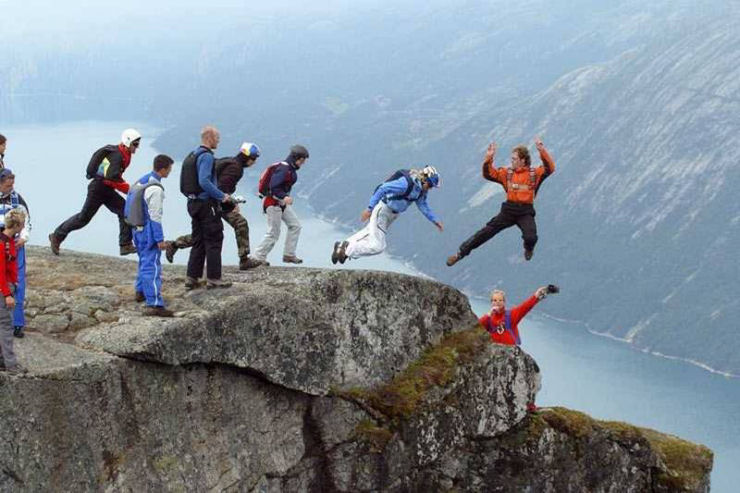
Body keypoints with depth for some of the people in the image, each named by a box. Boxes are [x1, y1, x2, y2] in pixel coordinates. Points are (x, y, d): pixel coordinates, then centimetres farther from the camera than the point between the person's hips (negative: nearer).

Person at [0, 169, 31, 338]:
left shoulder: (17, 198, 3)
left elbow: (27, 221, 11)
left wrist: (23, 238, -4)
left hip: (15, 246, 2)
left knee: (17, 285, 1)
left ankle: (17, 324, 8)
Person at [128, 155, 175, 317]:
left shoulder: (141, 181, 7)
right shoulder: (155, 189, -21)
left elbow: (130, 207, 15)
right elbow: (155, 215, -22)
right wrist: (160, 239, -18)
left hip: (137, 229, 9)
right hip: (149, 231, -9)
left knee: (144, 261, 26)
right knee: (152, 266, -12)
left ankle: (141, 291, 42)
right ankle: (154, 304, -18)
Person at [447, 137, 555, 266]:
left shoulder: (534, 173, -1)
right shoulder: (507, 173, 7)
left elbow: (550, 168, -15)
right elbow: (488, 174, 4)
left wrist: (542, 151, -26)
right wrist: (488, 158, -11)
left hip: (526, 212, -2)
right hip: (509, 209, 2)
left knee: (531, 238, -22)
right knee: (487, 231, -4)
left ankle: (529, 249, 19)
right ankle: (461, 253, 2)